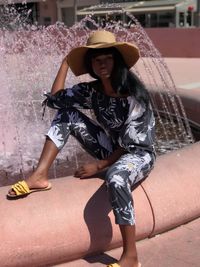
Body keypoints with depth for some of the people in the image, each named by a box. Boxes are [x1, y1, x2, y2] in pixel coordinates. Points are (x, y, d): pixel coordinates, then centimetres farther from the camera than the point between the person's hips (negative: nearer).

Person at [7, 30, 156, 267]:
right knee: (66, 113, -6)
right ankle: (40, 176, -13)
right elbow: (53, 99, -3)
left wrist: (99, 165, -16)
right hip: (113, 149, 6)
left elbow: (131, 143, -19)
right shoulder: (92, 91, -3)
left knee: (115, 178, -42)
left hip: (140, 154, -6)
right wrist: (66, 62, 3)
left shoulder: (134, 94, -21)